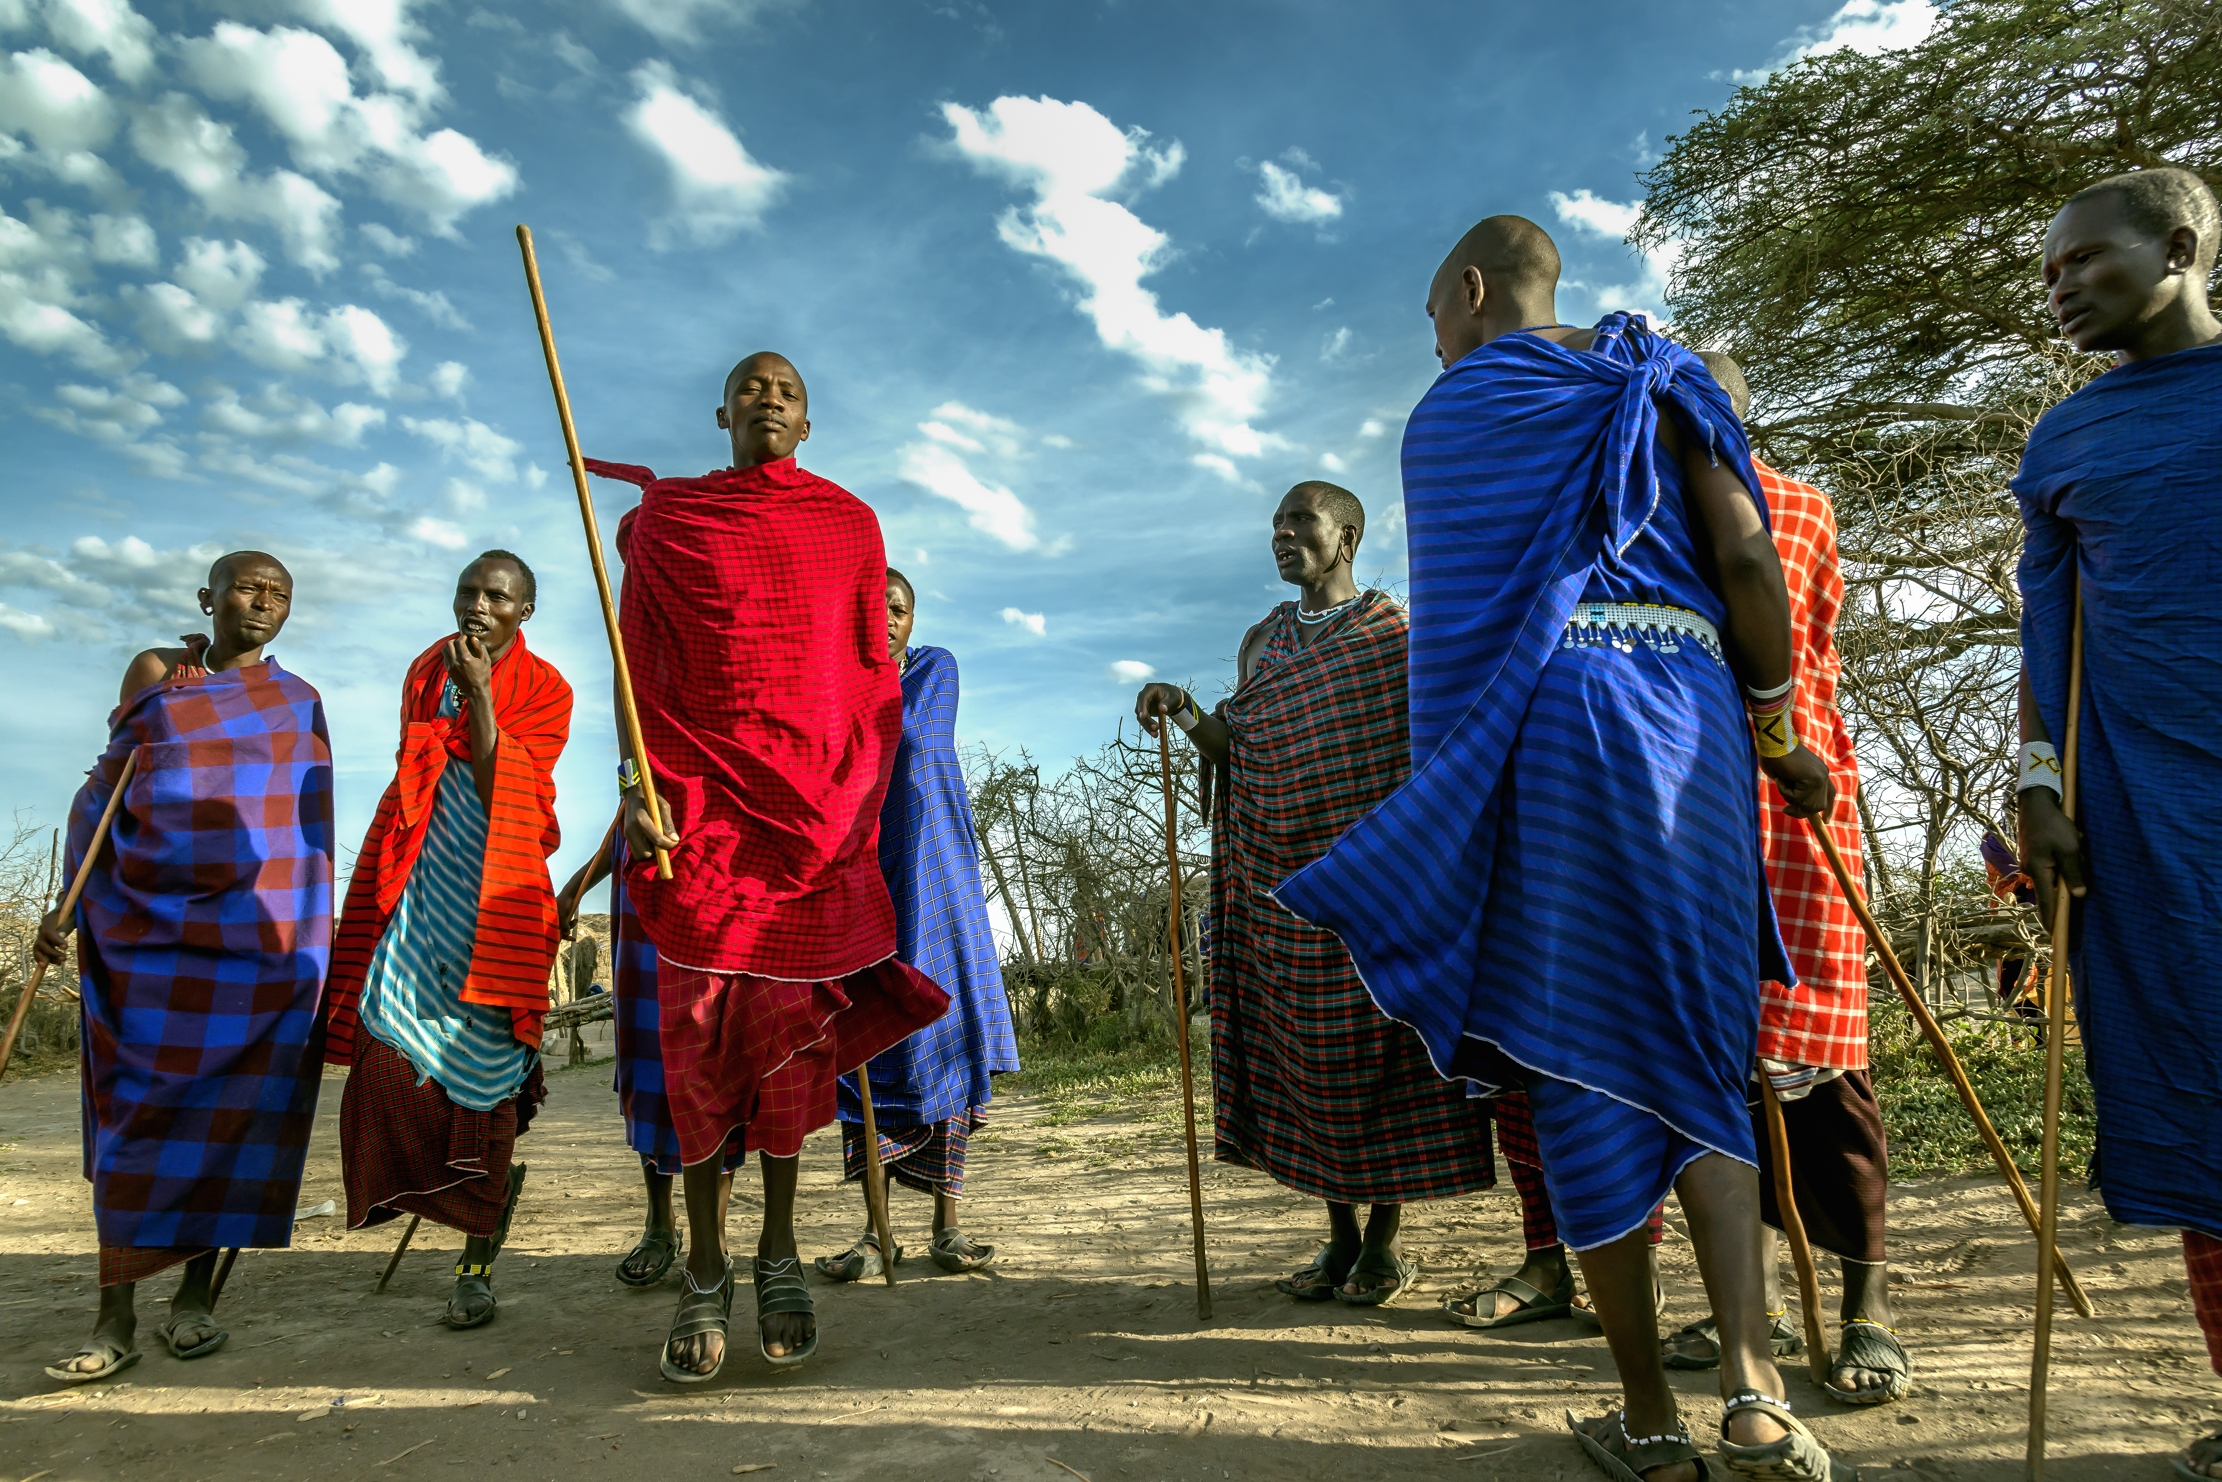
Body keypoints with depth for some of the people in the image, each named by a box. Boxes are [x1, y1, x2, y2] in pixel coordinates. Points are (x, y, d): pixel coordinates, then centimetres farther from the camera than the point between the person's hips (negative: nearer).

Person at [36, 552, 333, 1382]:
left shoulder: (299, 703, 10)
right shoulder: (155, 675, 10)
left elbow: (314, 828, 10)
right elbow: (104, 791, 10)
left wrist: (315, 938, 6)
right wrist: (70, 904, 0)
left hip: (259, 932, 0)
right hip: (149, 925, 0)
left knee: (229, 1111, 0)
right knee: (136, 1111, -1)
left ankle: (196, 1297, 11)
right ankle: (115, 1320, 4)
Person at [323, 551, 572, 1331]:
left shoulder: (544, 690, -3)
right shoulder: (427, 671, 13)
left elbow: (502, 796, -13)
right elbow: (411, 778, 22)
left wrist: (481, 696, -20)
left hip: (494, 894, -5)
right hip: (422, 886, 5)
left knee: (480, 1058, -6)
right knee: (392, 1041, -6)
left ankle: (479, 1261, 5)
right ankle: (493, 1181, 20)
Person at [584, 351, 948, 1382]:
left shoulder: (850, 524, 12)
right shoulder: (665, 515, 11)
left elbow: (873, 676, 12)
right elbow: (637, 662, 5)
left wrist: (866, 809, 7)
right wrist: (637, 785, -8)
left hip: (818, 802, 1)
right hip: (700, 799, 0)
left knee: (793, 1024, 1)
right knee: (701, 1021, -2)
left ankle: (779, 1254, 15)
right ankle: (705, 1272, 8)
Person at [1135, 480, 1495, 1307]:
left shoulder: (1400, 629, 0)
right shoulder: (1263, 641, 14)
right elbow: (1241, 756, 14)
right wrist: (1184, 712, -1)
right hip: (1283, 889, 4)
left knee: (1382, 1047, 2)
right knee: (1304, 1056, 7)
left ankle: (1386, 1239, 18)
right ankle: (1340, 1235, 23)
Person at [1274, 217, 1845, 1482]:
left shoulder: (1451, 408, 8)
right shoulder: (1663, 383, 16)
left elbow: (1465, 605, 6)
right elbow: (1746, 555, 5)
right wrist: (1777, 732, 13)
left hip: (1538, 717, -3)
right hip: (1687, 713, 4)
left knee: (1580, 1059, 2)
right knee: (1698, 1061, 10)